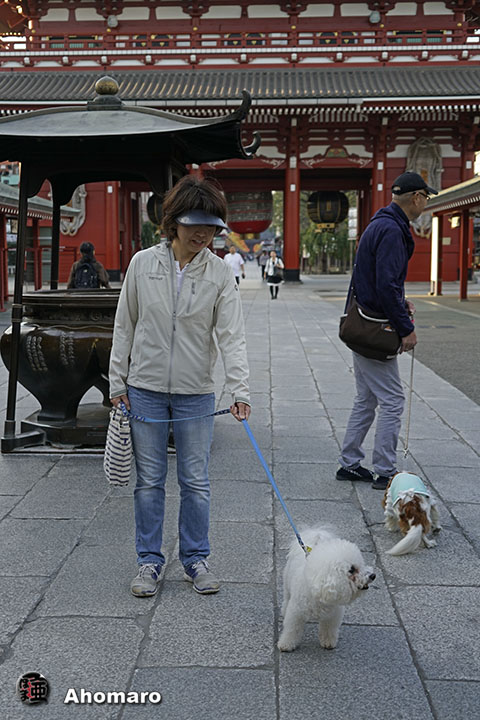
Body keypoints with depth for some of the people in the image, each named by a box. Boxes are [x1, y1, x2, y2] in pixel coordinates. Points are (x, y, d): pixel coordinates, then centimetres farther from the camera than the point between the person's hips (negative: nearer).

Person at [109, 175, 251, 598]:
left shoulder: (220, 274, -5)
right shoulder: (143, 263, -3)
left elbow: (232, 336, -10)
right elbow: (125, 326, 4)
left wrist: (240, 392, -21)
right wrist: (117, 382, 2)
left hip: (195, 394, 0)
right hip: (145, 390, 1)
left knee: (196, 482, 8)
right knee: (149, 480, 9)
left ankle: (196, 559, 24)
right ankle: (150, 561, 23)